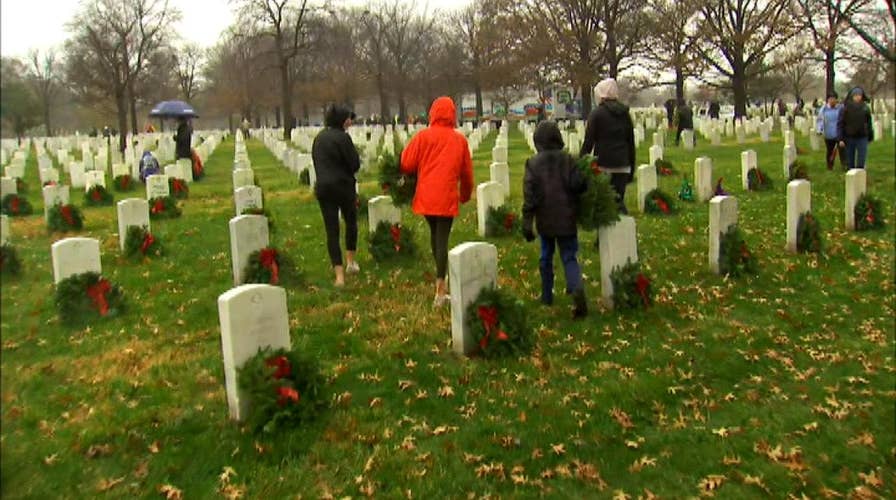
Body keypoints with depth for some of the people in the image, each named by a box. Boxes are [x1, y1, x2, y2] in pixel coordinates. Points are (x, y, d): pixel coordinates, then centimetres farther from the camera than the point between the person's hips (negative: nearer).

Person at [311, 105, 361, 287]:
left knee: (331, 230, 4)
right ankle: (350, 262, 27)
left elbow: (315, 161, 12)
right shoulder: (342, 137, -13)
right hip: (344, 186, -4)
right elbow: (355, 164, -12)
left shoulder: (319, 137, 7)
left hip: (323, 188, 4)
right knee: (351, 221, 21)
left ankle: (339, 275, -1)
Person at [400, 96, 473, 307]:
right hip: (447, 196, -1)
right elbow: (467, 171, 8)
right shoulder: (460, 139, 2)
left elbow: (406, 163, -5)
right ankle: (440, 291, -4)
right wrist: (466, 193, 25)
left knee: (434, 233, 21)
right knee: (443, 238, -1)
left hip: (426, 195, 1)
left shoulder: (423, 136, -2)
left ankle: (441, 280, 35)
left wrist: (418, 173, 18)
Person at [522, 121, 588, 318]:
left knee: (546, 257, 17)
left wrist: (527, 222, -9)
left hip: (545, 220, 1)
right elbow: (578, 185, -11)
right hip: (566, 220, 0)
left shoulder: (533, 163, -5)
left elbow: (529, 194, -9)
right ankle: (577, 287, -22)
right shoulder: (567, 160, -5)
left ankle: (547, 295, 25)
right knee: (569, 257, 5)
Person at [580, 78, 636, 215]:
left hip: (603, 164, -4)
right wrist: (632, 168, 21)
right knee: (619, 200, 8)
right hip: (622, 164, 4)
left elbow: (588, 142, -8)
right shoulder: (625, 114, 11)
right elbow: (631, 143, 14)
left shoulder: (597, 113, -5)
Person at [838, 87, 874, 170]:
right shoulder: (846, 108, -4)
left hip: (862, 138, 1)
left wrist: (870, 136, 11)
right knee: (850, 161, 7)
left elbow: (869, 123, 10)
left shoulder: (865, 108, 3)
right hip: (849, 138, -1)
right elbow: (840, 124, -6)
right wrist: (841, 139, -12)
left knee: (861, 161, 0)